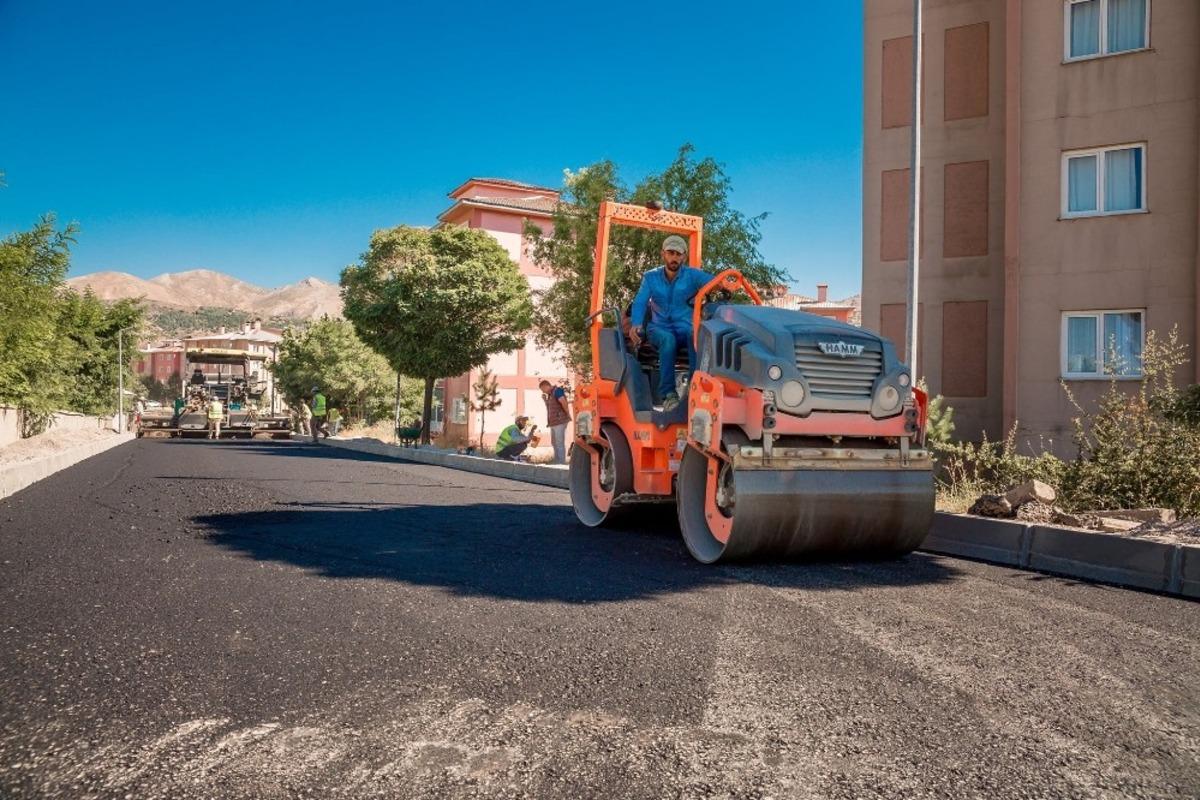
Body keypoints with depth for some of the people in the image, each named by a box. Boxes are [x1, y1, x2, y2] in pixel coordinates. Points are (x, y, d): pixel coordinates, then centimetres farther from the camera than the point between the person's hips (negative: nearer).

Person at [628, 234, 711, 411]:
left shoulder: (693, 275, 5)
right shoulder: (651, 277, 9)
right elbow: (640, 302, -4)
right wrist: (635, 324, -26)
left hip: (685, 328, 0)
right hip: (659, 328, 0)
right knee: (668, 339, -37)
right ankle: (668, 394, -36)